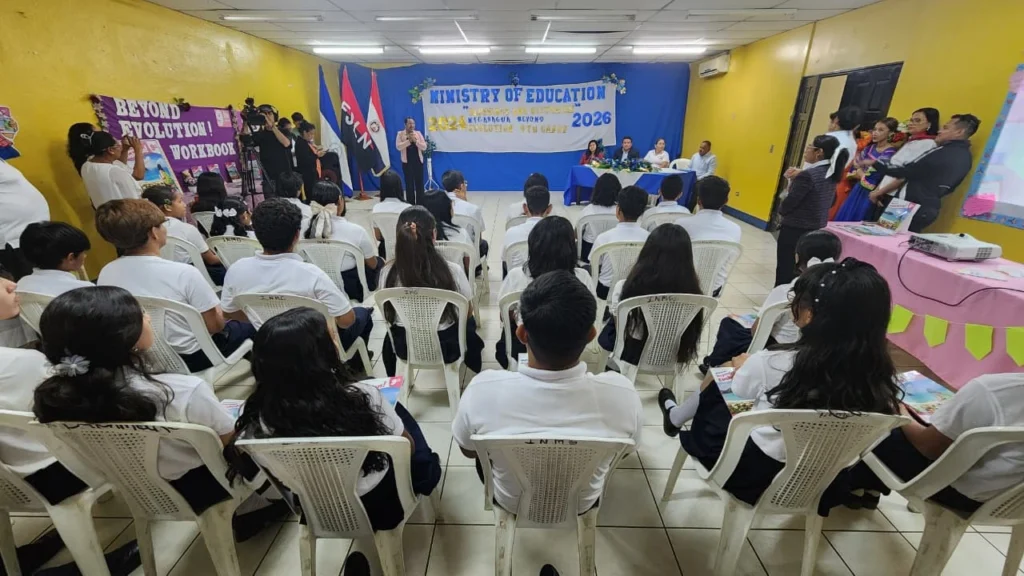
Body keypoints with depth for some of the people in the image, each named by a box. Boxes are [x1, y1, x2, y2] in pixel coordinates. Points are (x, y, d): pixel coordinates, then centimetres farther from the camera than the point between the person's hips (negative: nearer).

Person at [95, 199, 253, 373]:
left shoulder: (106, 274, -8)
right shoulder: (183, 273, -27)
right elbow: (215, 325, -20)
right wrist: (217, 313, 1)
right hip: (190, 358, -6)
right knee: (247, 327, 18)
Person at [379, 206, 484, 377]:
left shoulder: (388, 272, -20)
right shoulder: (453, 271, -25)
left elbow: (390, 315, -2)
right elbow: (468, 311, -8)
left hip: (404, 347, 1)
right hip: (448, 347, -1)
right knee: (469, 324, 35)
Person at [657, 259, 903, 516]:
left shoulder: (775, 363, -28)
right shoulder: (879, 376, -18)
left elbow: (739, 386, -6)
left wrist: (742, 364, 17)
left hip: (753, 474, -4)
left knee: (714, 379, 15)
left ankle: (676, 417, 45)